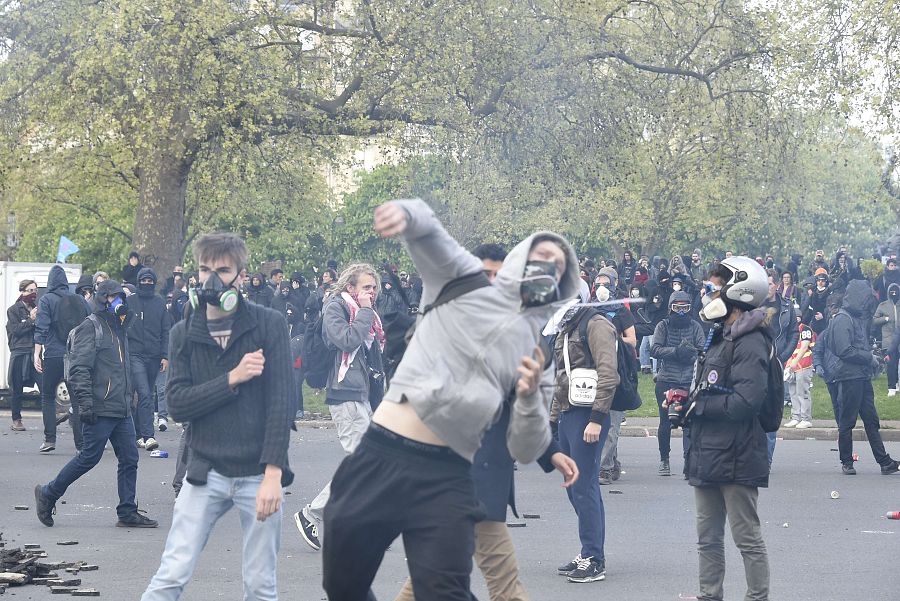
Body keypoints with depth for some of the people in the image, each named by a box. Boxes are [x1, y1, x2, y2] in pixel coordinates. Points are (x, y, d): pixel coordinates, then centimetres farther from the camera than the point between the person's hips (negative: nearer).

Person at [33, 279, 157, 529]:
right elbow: (79, 368, -16)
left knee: (129, 458, 4)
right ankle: (48, 494, 11)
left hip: (122, 410, 9)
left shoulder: (118, 329, 20)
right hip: (100, 409, -9)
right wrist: (85, 402, -23)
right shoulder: (90, 327, -8)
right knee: (90, 457, -4)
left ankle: (127, 513, 8)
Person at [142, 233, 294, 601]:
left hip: (259, 474, -1)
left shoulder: (269, 326, -2)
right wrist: (233, 378, -15)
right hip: (206, 472, 1)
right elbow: (177, 405, -5)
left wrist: (272, 474, -15)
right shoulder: (184, 334, 5)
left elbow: (281, 402, -8)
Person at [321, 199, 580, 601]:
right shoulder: (466, 278, 10)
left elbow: (525, 452, 11)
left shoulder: (539, 352, 14)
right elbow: (427, 230, -8)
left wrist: (529, 397, -10)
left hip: (445, 478, 1)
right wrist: (406, 213, -32)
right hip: (378, 457, -1)